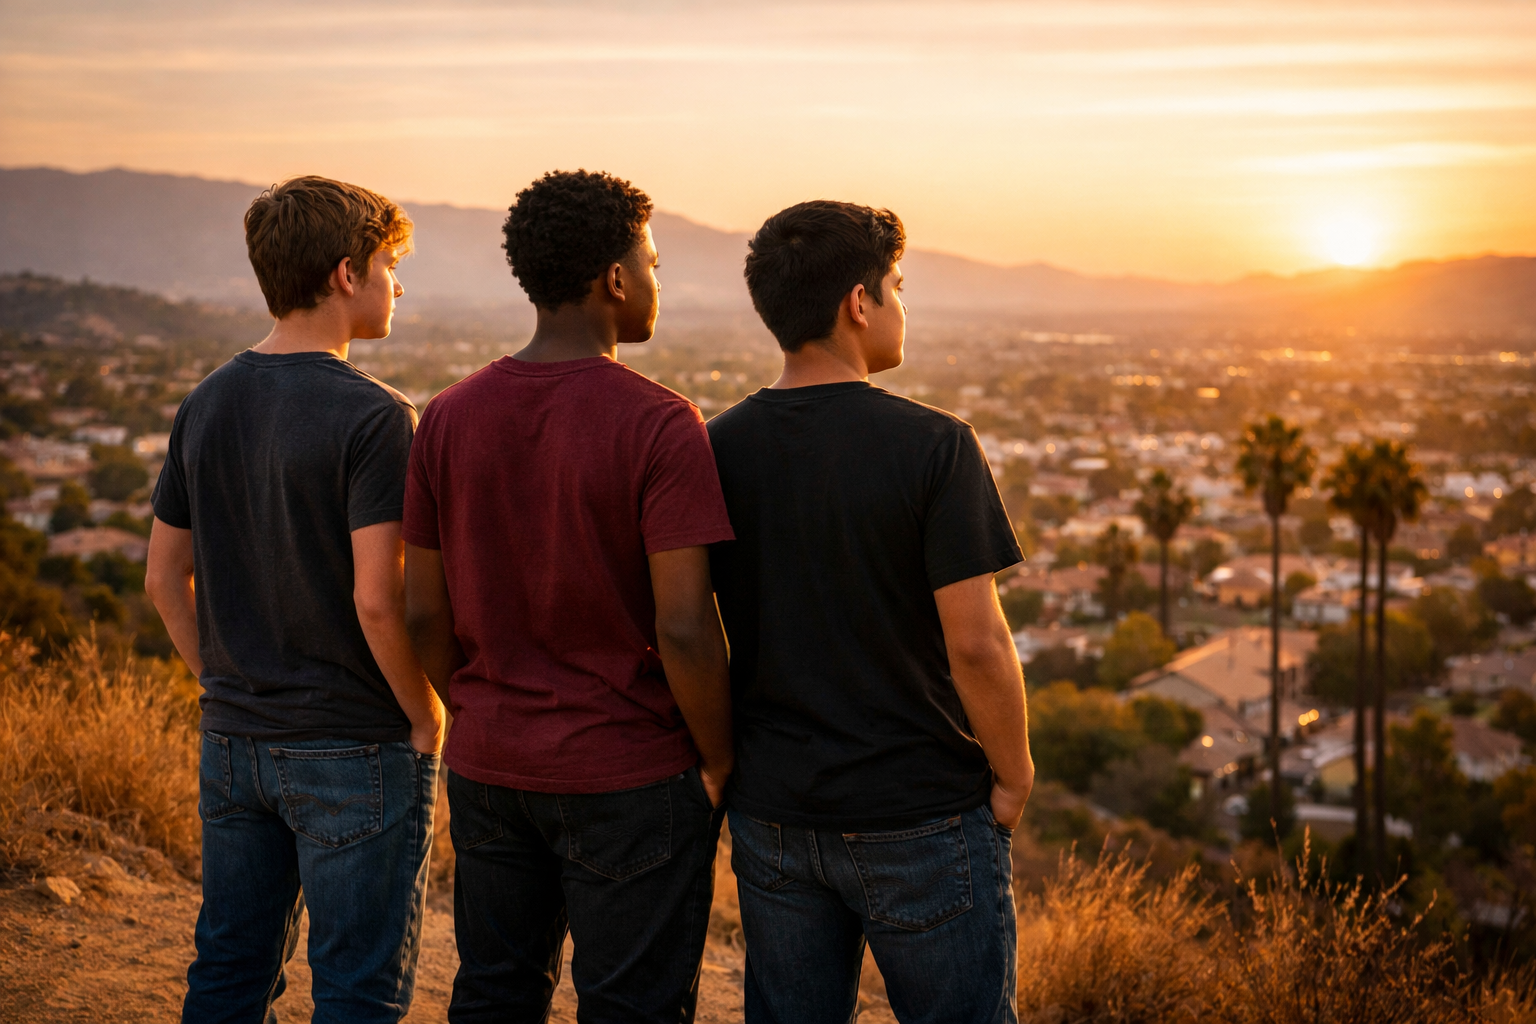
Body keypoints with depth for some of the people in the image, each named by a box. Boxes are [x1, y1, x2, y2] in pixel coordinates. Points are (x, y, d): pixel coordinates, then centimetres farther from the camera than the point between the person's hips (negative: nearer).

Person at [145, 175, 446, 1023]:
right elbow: (377, 601, -21)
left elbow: (164, 579, 9)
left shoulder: (206, 405, 5)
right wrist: (429, 723, -8)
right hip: (355, 749, -7)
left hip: (233, 741, 7)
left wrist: (227, 690, 16)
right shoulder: (372, 417, -16)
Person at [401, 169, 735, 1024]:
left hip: (489, 769, 6)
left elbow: (424, 613, 4)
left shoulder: (450, 417, 1)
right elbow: (684, 629, -20)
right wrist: (722, 764, -6)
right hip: (630, 777, -5)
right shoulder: (659, 424, -16)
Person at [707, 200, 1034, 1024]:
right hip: (920, 819, -4)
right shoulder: (933, 447, -15)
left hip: (772, 813, 5)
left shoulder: (716, 451, -1)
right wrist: (1013, 778, -3)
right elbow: (975, 642, -17)